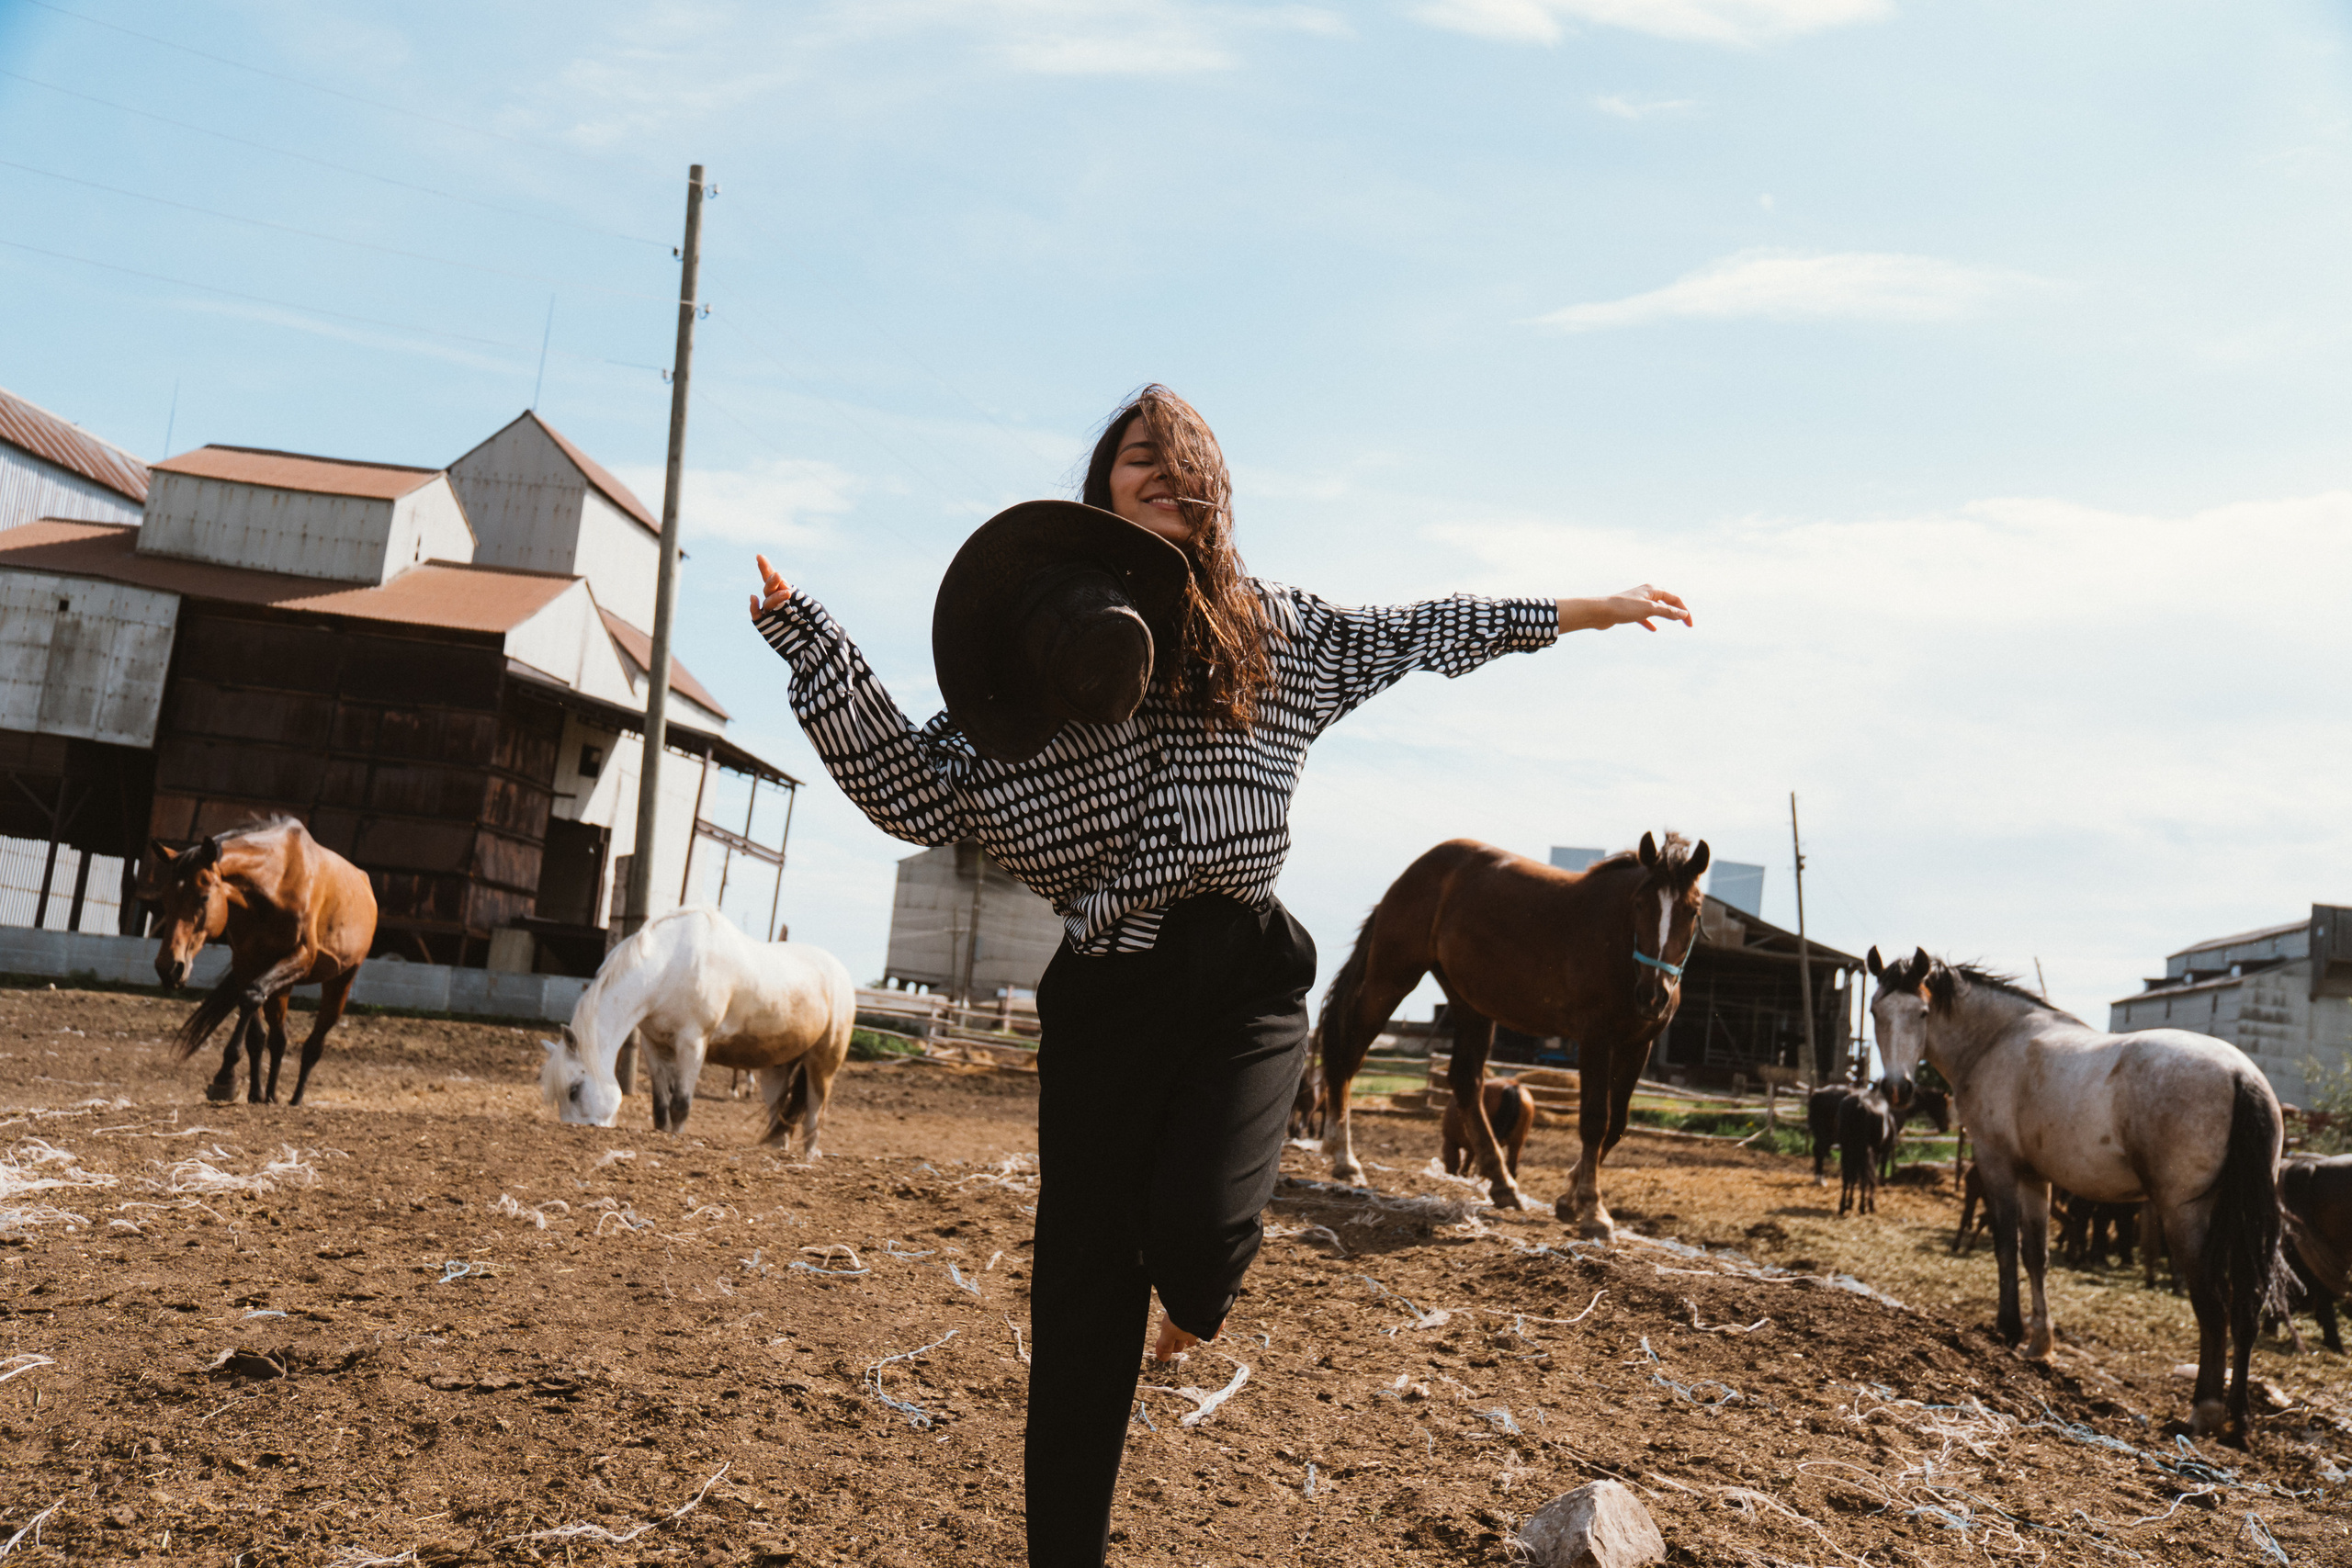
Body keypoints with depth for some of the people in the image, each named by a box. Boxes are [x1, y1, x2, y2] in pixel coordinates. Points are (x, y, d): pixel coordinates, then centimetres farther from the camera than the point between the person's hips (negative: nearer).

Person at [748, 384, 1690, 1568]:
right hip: (1107, 989, 0)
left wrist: (1576, 612, 24)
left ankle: (1193, 1296, 20)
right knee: (1083, 1292, 2)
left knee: (1196, 1229, -21)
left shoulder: (1272, 628, 8)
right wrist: (803, 634, -6)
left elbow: (1412, 632, 22)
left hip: (1245, 975, 1)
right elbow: (922, 793, 0)